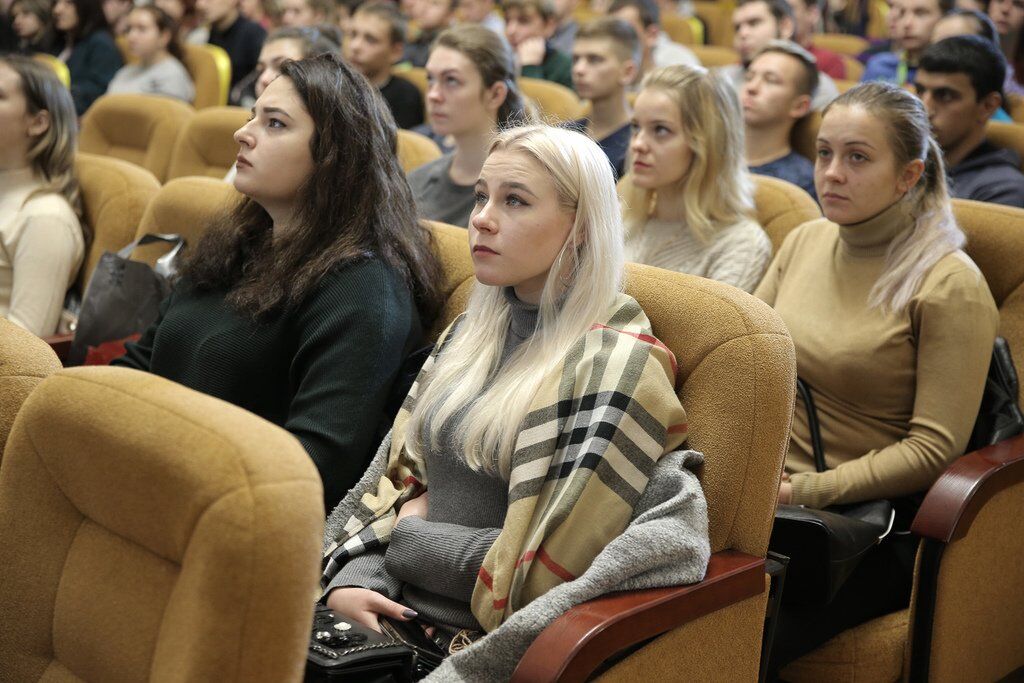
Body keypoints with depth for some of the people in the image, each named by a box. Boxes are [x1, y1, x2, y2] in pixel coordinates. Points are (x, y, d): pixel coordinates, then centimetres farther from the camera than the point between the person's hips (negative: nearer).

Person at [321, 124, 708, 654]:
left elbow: (546, 567, -17)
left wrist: (408, 539, -4)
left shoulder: (618, 363, -12)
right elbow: (400, 478, 12)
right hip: (389, 617, 7)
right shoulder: (472, 331, 11)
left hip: (486, 647, -6)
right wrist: (352, 577, -6)